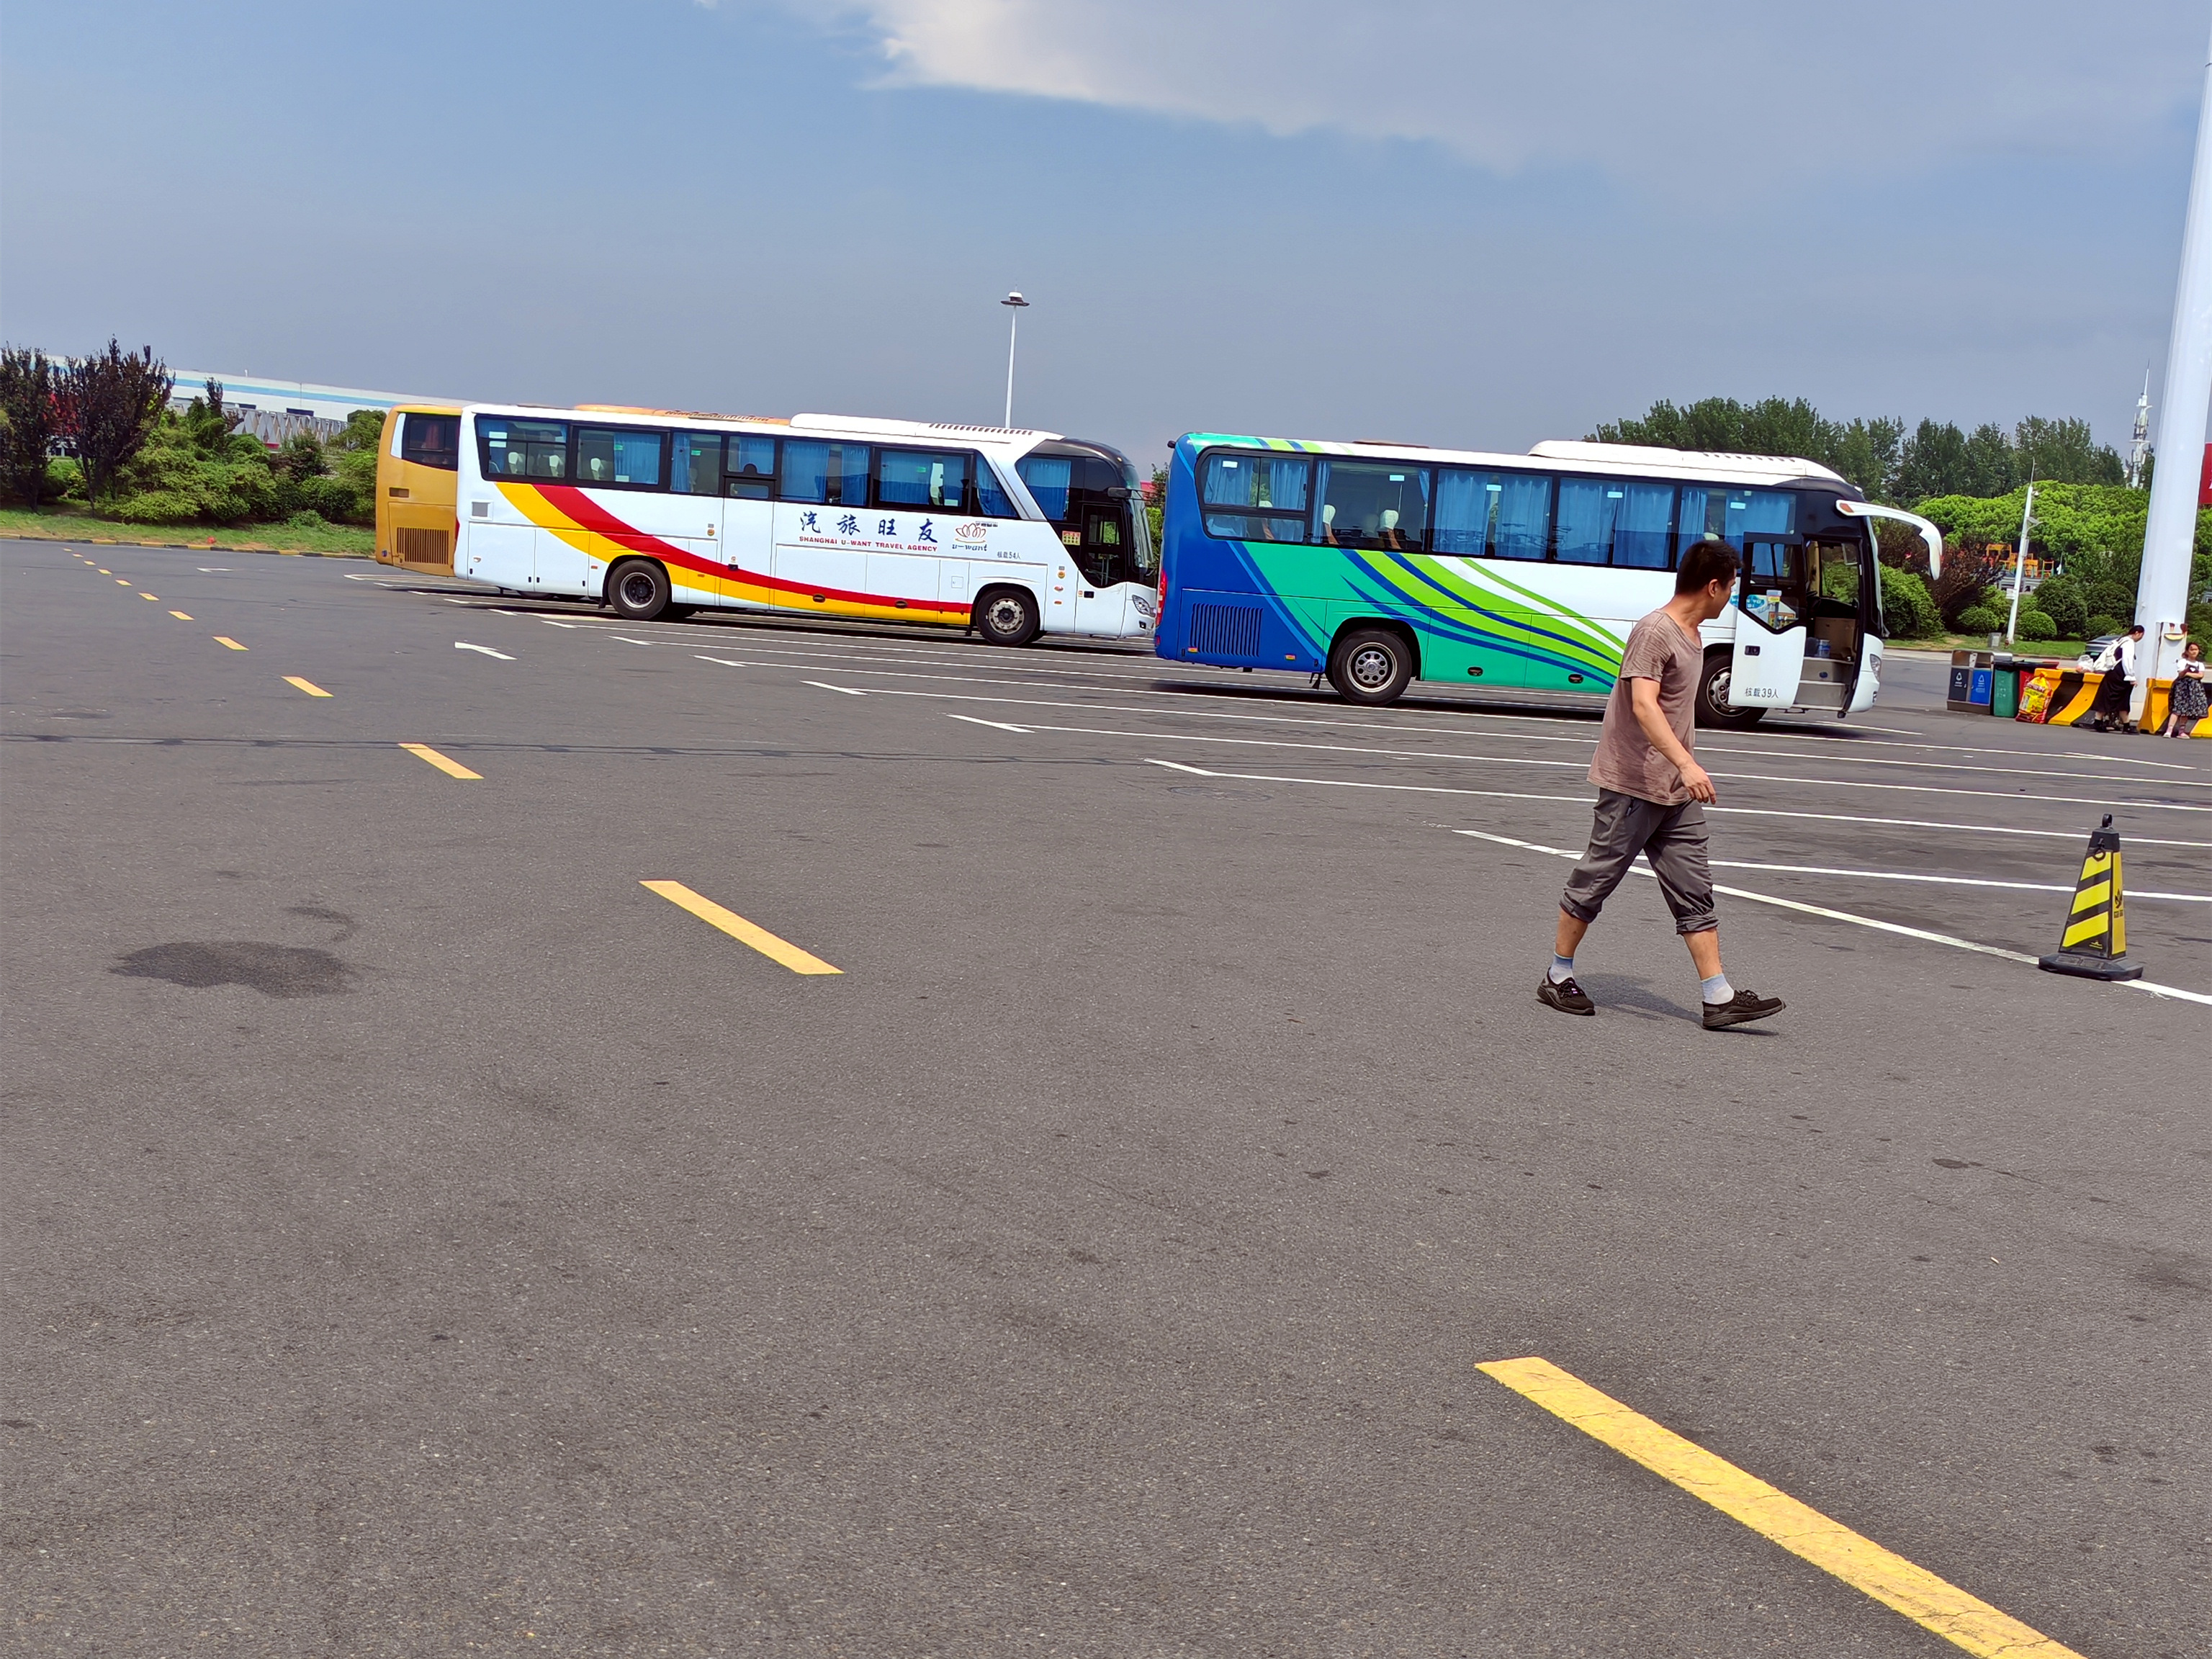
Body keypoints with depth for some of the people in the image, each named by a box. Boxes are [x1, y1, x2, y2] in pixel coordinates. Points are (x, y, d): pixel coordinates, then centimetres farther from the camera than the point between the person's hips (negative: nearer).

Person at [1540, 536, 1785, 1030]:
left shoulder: (1691, 635, 14)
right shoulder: (1654, 631, -15)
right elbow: (1643, 704, -28)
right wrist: (1686, 763, -37)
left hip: (1677, 794, 9)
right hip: (1633, 786, -9)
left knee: (1694, 891, 5)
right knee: (1595, 882, 3)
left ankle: (1719, 998, 4)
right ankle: (1558, 979, 16)